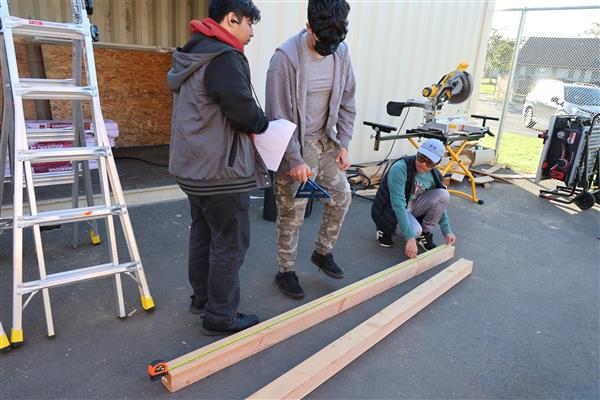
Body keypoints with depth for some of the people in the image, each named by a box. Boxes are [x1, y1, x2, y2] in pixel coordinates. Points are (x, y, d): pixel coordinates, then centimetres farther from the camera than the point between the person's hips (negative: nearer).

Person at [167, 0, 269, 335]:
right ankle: (221, 316, 15)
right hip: (221, 171, -10)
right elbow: (245, 113, -22)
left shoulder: (192, 55, 14)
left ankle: (203, 298, 35)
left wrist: (254, 122, 8)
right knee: (230, 243, 2)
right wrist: (264, 123, 0)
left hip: (194, 166, 10)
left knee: (203, 233, 19)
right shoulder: (224, 58, -18)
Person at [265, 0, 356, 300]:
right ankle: (285, 272, 21)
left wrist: (343, 144, 2)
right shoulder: (285, 57, -21)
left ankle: (323, 252, 32)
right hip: (294, 146, -6)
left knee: (342, 195, 11)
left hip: (325, 141, 6)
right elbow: (278, 116, -20)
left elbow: (347, 103, 8)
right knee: (292, 214, 1)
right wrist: (295, 160, -20)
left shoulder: (341, 53, -1)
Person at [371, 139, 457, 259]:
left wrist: (447, 231, 2)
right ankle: (385, 229, -2)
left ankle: (424, 234, 0)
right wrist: (410, 238, -39)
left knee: (444, 194, -15)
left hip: (410, 207, 6)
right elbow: (398, 205, -35)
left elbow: (440, 201, 7)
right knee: (415, 230, -33)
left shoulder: (435, 175, -7)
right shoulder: (400, 168, -28)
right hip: (390, 210, -6)